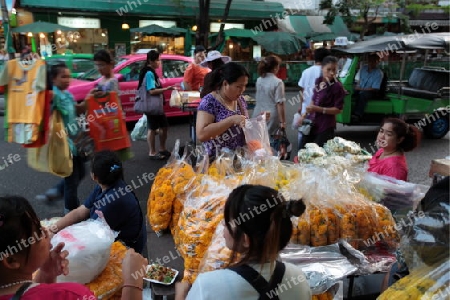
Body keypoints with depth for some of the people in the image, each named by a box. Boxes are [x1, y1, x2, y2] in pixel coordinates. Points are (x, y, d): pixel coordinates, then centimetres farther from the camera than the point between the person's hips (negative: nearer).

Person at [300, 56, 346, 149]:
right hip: (311, 123, 6)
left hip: (325, 127, -6)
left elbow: (338, 109, -14)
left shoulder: (337, 87, -12)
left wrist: (318, 109, -21)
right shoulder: (318, 81, 7)